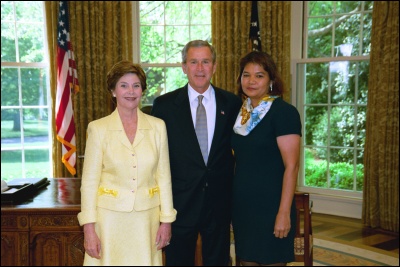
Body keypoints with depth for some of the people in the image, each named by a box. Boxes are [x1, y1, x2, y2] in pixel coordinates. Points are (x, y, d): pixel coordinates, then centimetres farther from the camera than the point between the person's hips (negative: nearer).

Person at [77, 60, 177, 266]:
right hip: (110, 217, -1)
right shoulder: (98, 128, -4)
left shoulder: (157, 126, 1)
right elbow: (89, 181, -3)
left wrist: (166, 220, 3)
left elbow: (164, 177, 4)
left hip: (147, 218, 2)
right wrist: (89, 227, -7)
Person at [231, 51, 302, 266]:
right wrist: (231, 203, 10)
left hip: (270, 206, -6)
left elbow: (291, 166, -15)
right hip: (242, 205, 6)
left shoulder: (284, 112, -10)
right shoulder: (239, 112, 8)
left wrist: (284, 213, -19)